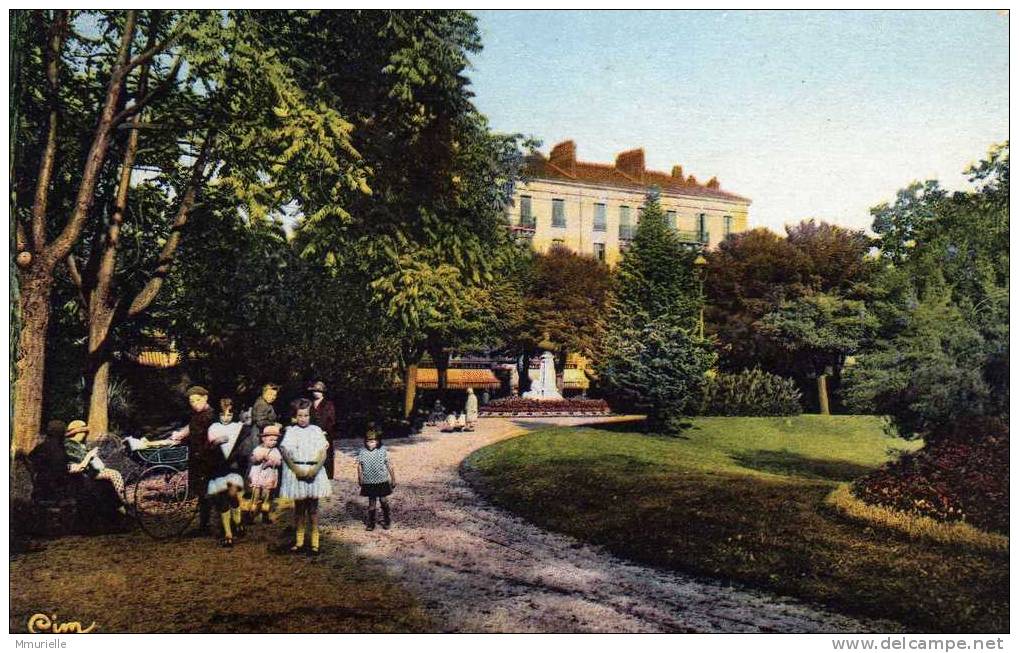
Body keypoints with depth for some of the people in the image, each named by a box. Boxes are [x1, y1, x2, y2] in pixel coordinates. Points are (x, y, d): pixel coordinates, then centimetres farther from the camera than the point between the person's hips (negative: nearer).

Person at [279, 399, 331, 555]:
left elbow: (323, 453, 1)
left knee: (313, 507, 3)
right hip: (296, 471, 0)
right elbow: (286, 453, -5)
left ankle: (314, 542, 8)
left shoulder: (316, 430, 5)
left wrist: (315, 469, -13)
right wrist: (297, 470, -16)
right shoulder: (291, 431, 2)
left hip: (314, 471, 0)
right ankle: (299, 540, 16)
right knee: (299, 507, 7)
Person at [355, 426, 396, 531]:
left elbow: (389, 465, -1)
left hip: (382, 481, -1)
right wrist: (360, 479, 12)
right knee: (371, 502, 8)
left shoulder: (383, 451, -9)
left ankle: (386, 520, 25)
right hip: (369, 482, 1)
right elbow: (360, 466, 6)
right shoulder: (362, 452, -6)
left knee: (383, 500, 7)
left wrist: (393, 478, 3)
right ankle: (371, 523, 20)